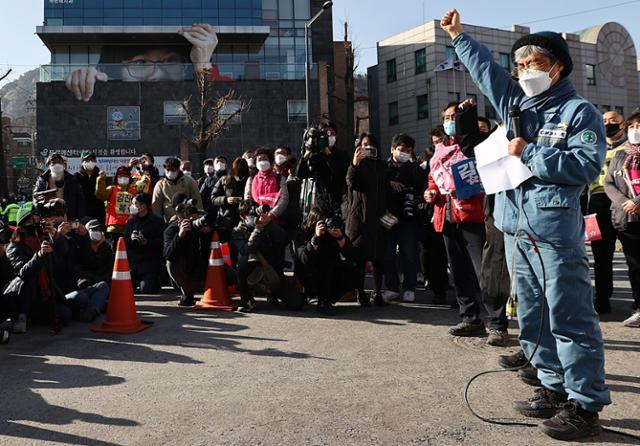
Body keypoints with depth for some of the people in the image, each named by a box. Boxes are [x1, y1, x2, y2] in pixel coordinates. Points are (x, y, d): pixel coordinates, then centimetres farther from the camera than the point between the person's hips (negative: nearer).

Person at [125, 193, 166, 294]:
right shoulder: (131, 221, 15)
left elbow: (161, 242, -9)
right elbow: (124, 242, 11)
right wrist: (131, 239, -10)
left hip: (150, 262, -5)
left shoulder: (157, 221, 0)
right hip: (132, 262, 5)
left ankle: (156, 280, 15)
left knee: (147, 289, -17)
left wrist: (147, 242, -23)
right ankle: (138, 282, 24)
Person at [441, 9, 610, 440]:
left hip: (555, 231, -7)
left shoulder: (580, 112, -1)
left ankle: (585, 404, 7)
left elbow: (587, 165, -13)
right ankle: (555, 388, 26)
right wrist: (459, 35, 34)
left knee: (570, 318, -3)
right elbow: (485, 67, 28)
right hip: (517, 230, 7)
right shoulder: (517, 103, 16)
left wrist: (529, 153, -12)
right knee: (532, 318, 13)